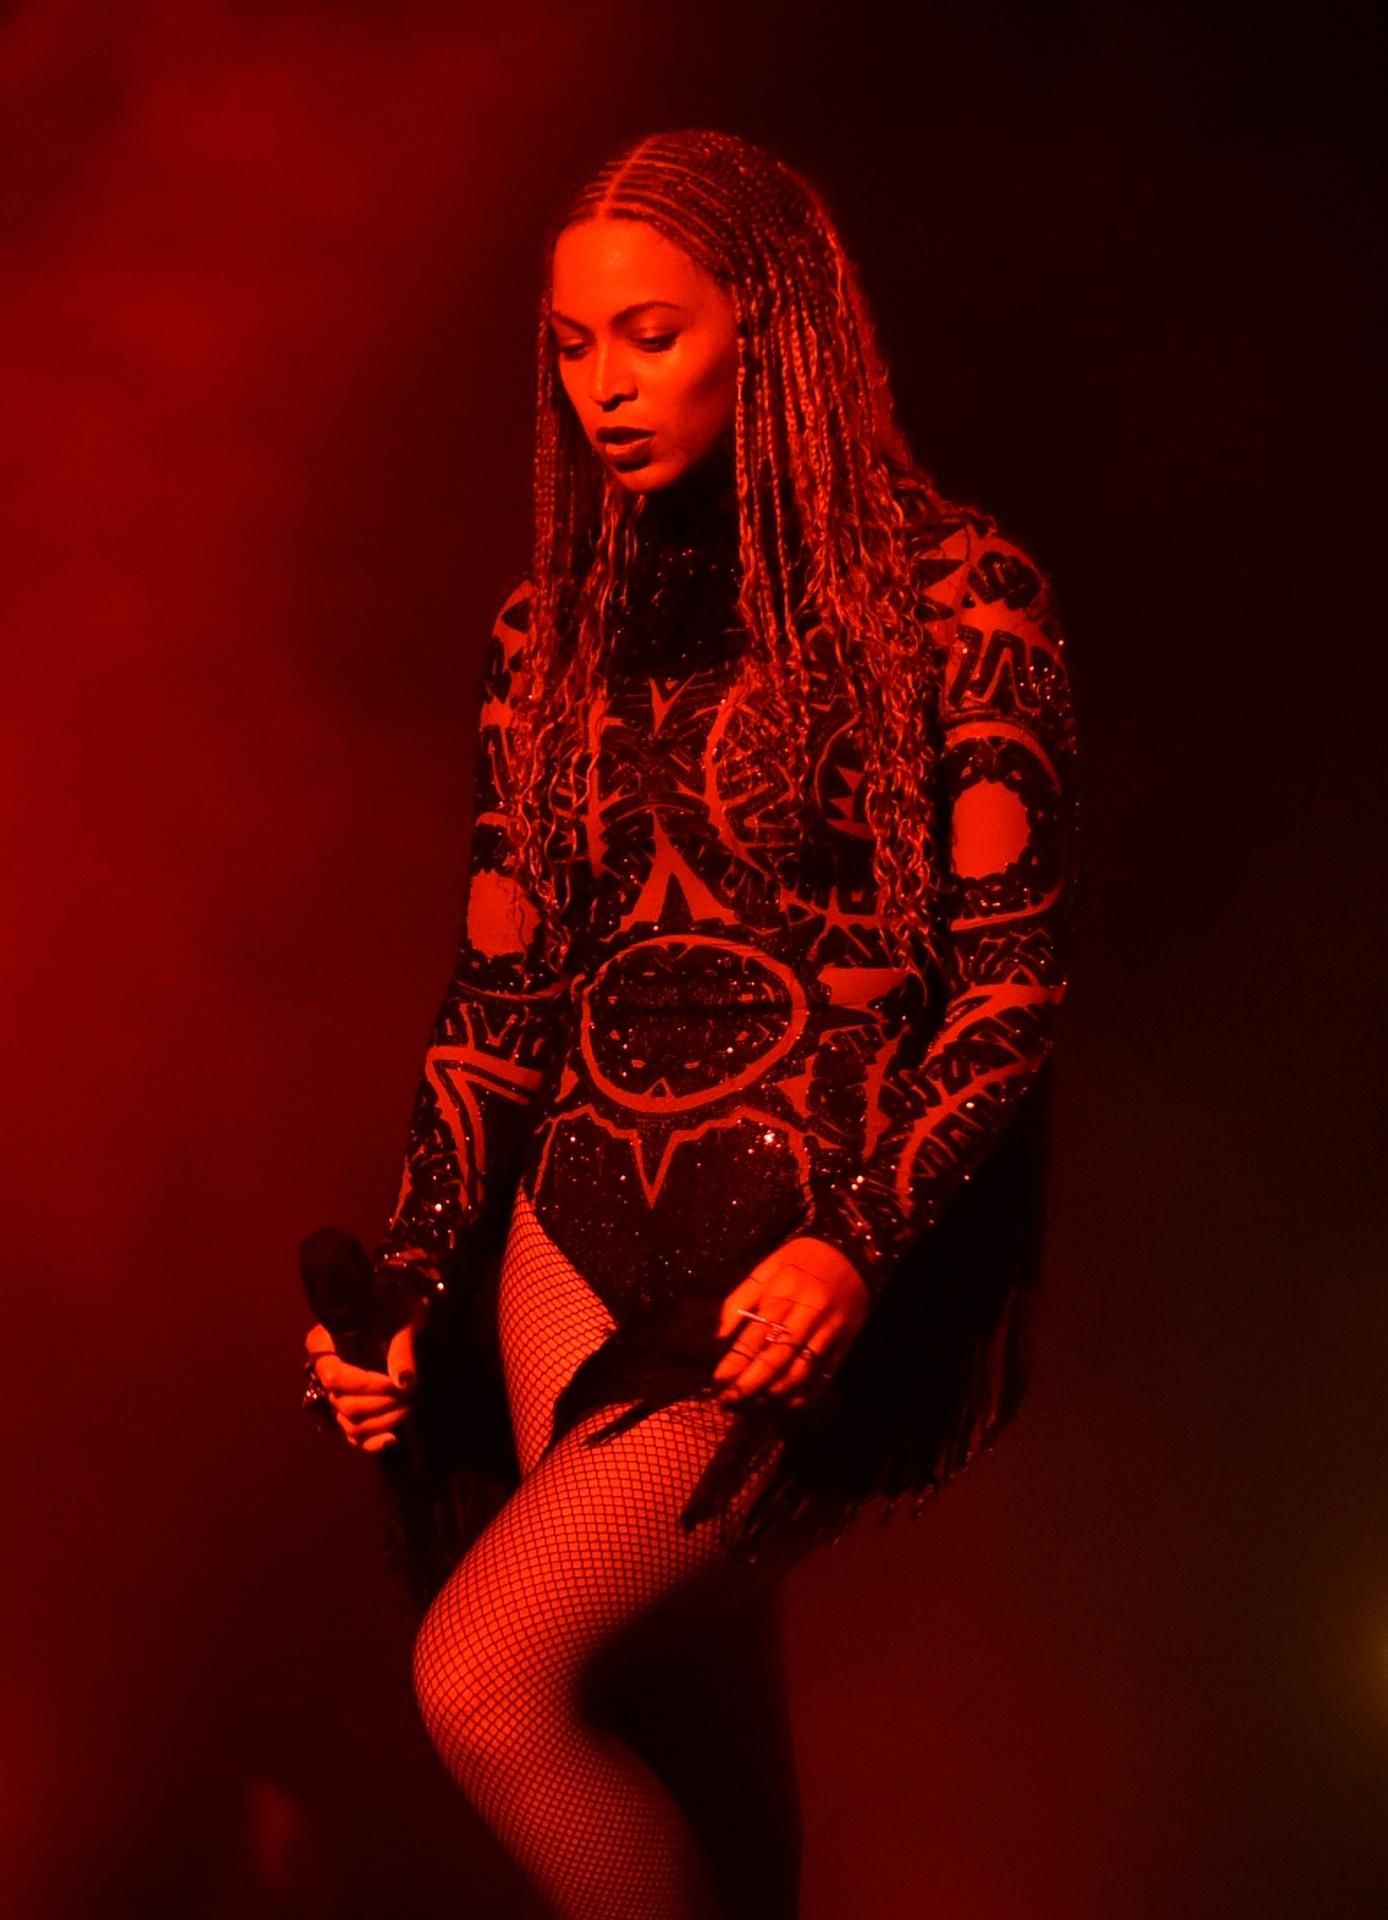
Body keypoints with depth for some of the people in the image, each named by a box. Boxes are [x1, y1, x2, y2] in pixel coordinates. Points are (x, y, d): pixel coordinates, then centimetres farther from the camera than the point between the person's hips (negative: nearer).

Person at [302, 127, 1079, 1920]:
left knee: (484, 1678, -16)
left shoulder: (951, 597, -3)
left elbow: (1017, 976, -7)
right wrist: (409, 1290, 5)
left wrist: (860, 1245, -19)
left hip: (811, 1250, -5)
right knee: (688, 1744, 9)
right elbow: (502, 992, 12)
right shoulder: (558, 629, 11)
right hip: (583, 1224, 5)